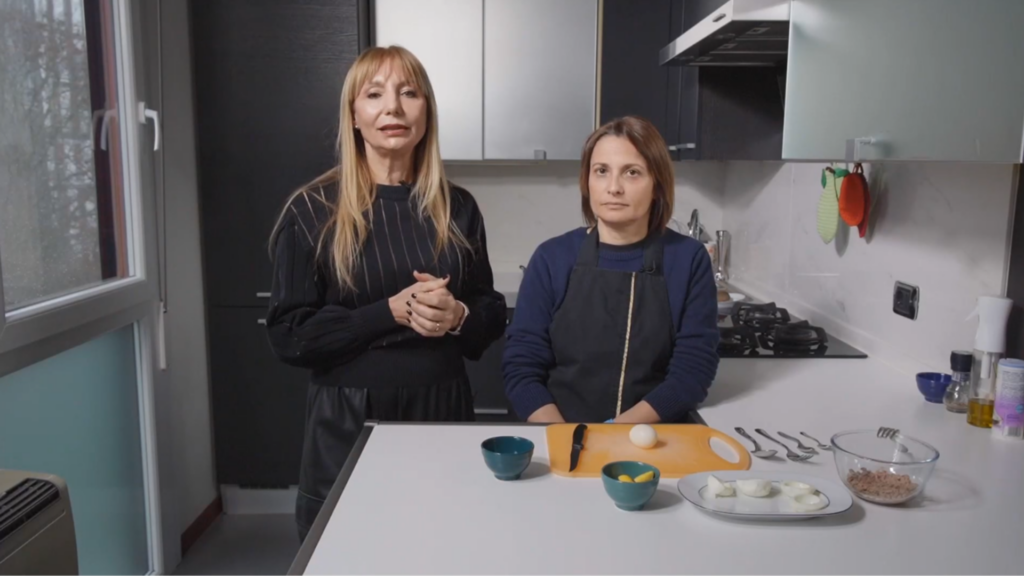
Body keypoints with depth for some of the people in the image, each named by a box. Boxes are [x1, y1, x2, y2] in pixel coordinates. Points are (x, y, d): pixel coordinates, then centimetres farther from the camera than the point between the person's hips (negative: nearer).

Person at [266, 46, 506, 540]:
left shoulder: (456, 207, 3)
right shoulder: (313, 210, -6)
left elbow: (493, 313, 9)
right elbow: (289, 335, -10)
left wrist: (458, 316, -14)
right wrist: (392, 312, -19)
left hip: (442, 413, 3)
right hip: (348, 424, -2)